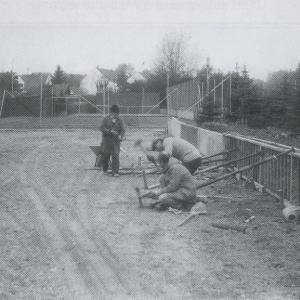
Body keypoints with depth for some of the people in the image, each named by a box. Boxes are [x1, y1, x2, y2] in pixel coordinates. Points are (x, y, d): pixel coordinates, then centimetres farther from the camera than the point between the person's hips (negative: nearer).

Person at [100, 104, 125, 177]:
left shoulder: (119, 121, 7)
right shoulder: (106, 119, 1)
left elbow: (122, 130, -1)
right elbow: (102, 128, -9)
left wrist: (121, 136, -23)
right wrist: (110, 131, -21)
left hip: (116, 141, 1)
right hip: (106, 140, -1)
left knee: (116, 156, -9)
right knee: (105, 155, 5)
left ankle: (115, 172, -6)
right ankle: (105, 170, 29)